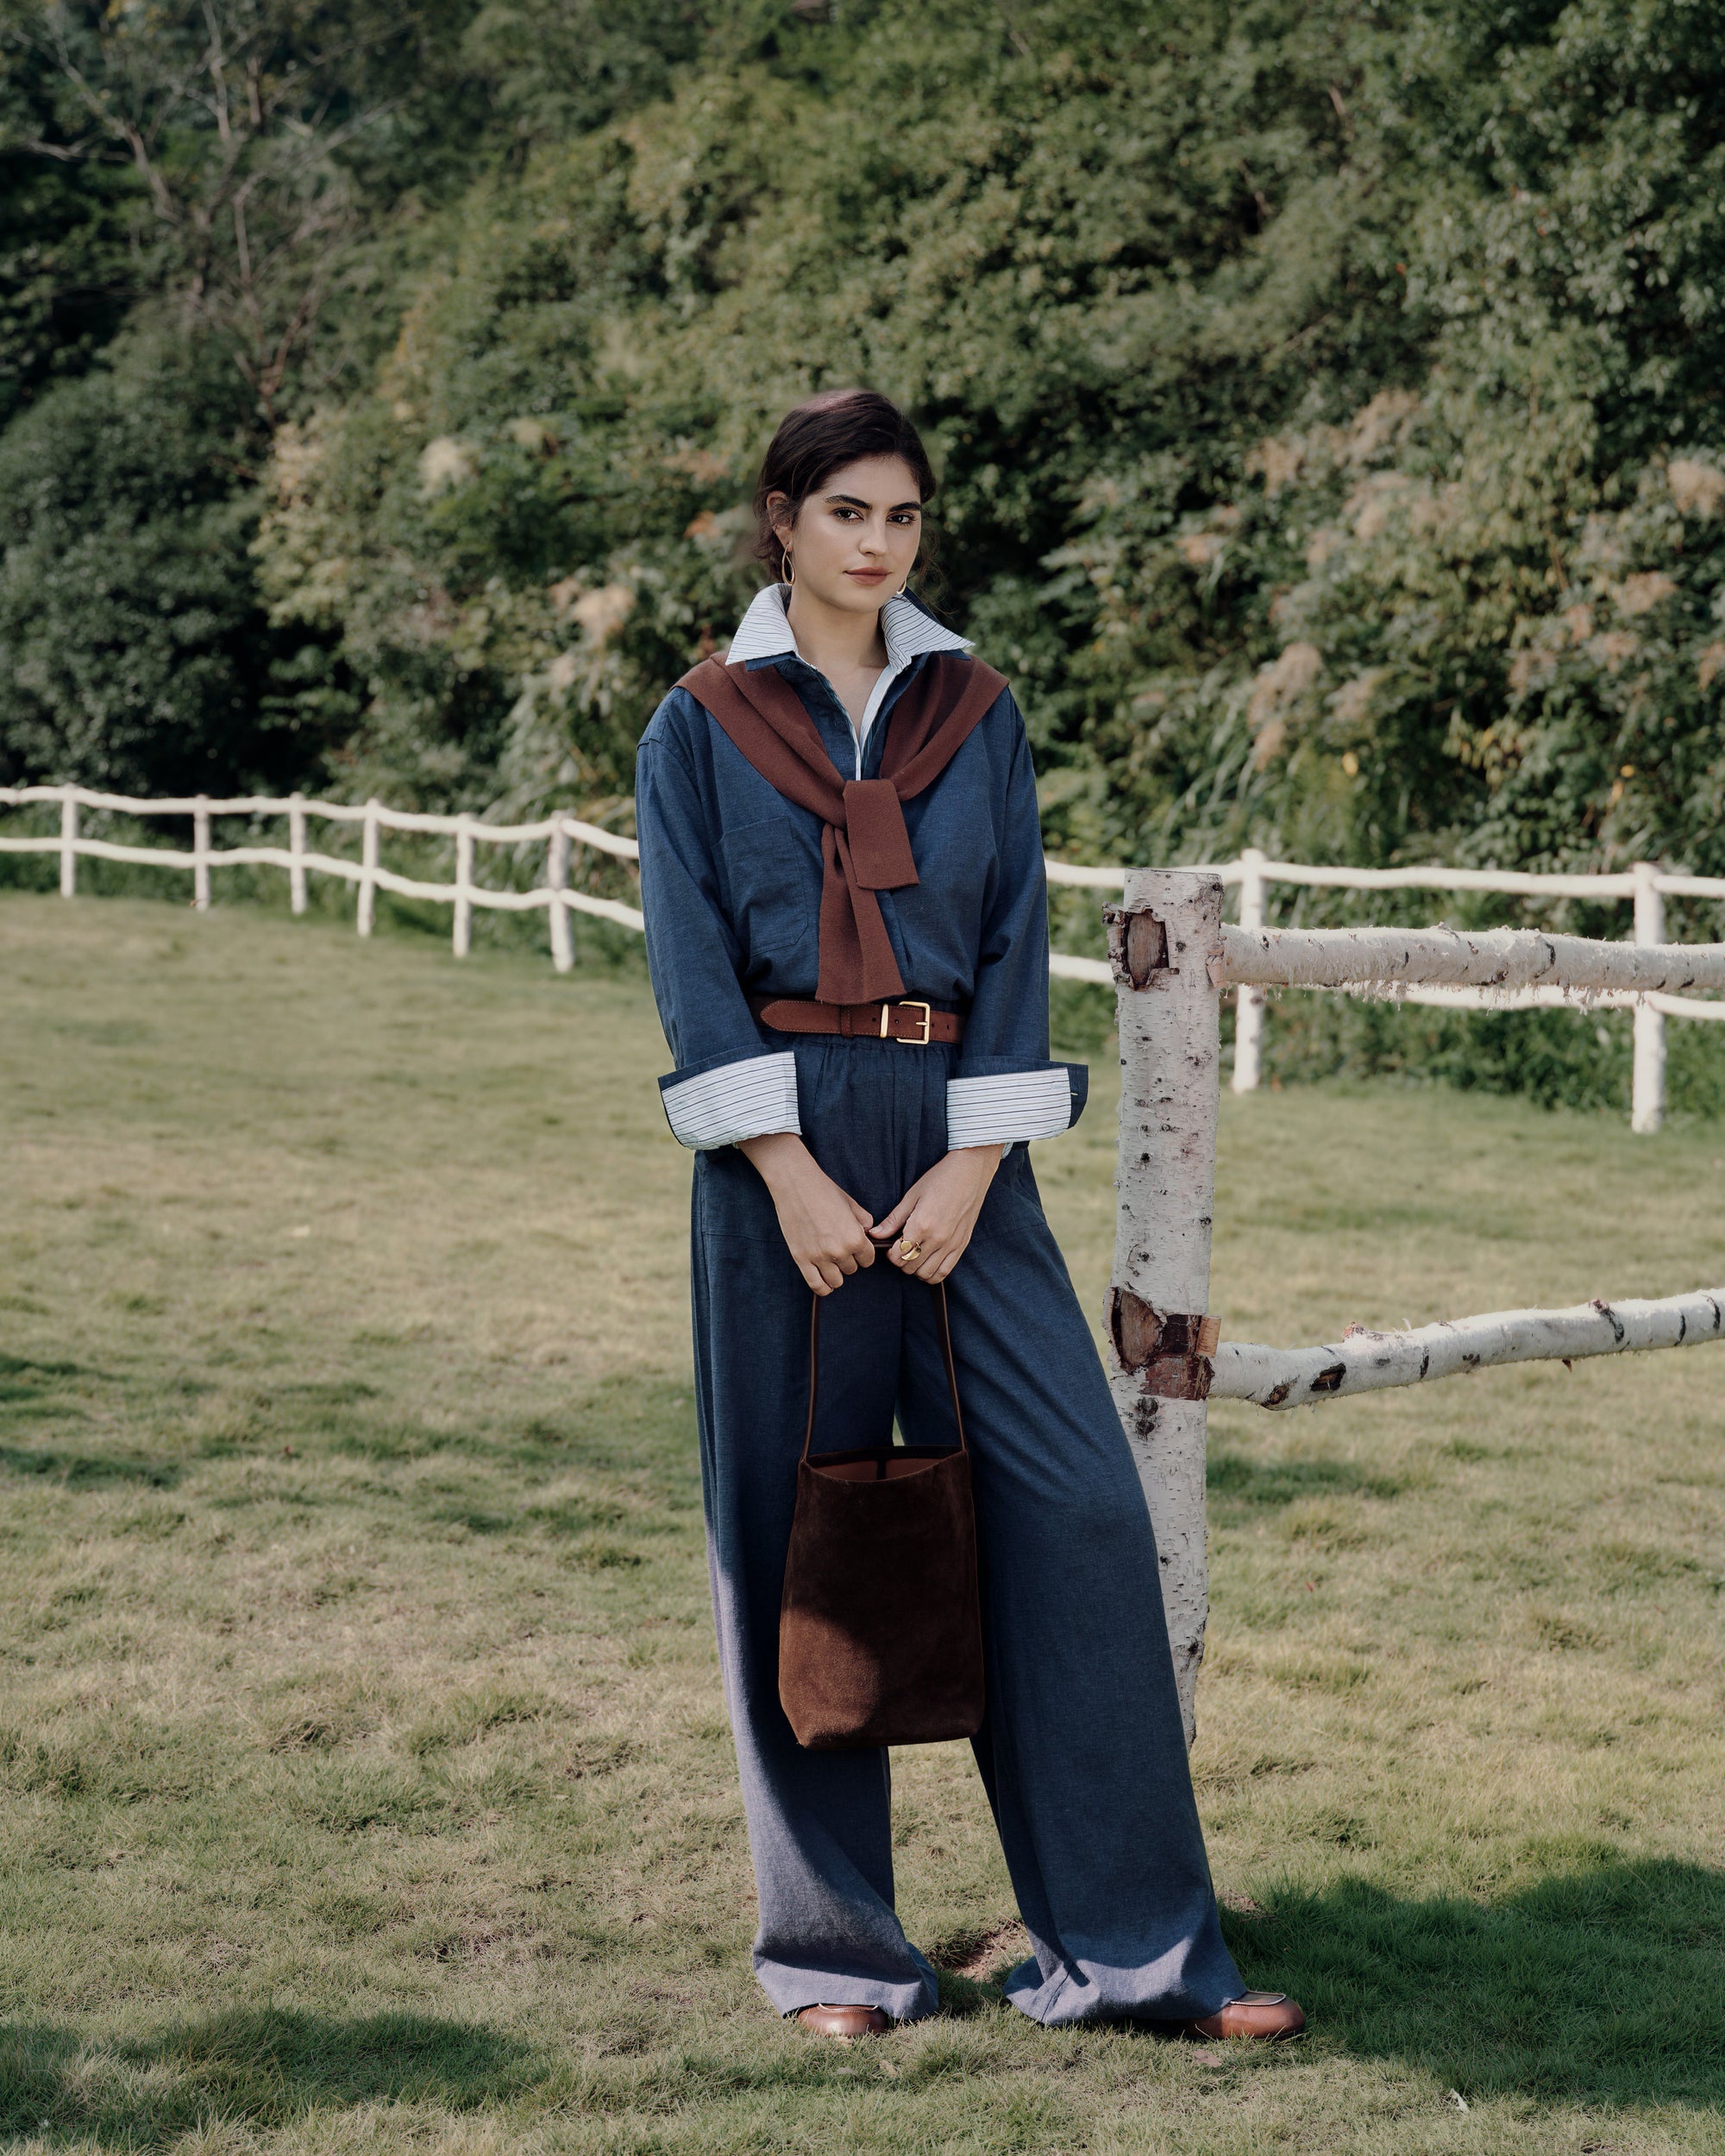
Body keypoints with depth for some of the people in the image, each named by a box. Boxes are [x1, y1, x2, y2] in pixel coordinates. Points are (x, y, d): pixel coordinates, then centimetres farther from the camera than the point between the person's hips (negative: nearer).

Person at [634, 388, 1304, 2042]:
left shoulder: (977, 716, 10)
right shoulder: (701, 726, 4)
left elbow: (1014, 944, 4)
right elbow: (693, 961, -4)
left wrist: (971, 1168, -8)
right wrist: (792, 1175, -14)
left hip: (954, 1136, 2)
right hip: (781, 1141, -2)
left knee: (1075, 1504, -6)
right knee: (794, 1520, 2)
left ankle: (1130, 1937, 3)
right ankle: (833, 1943, 15)